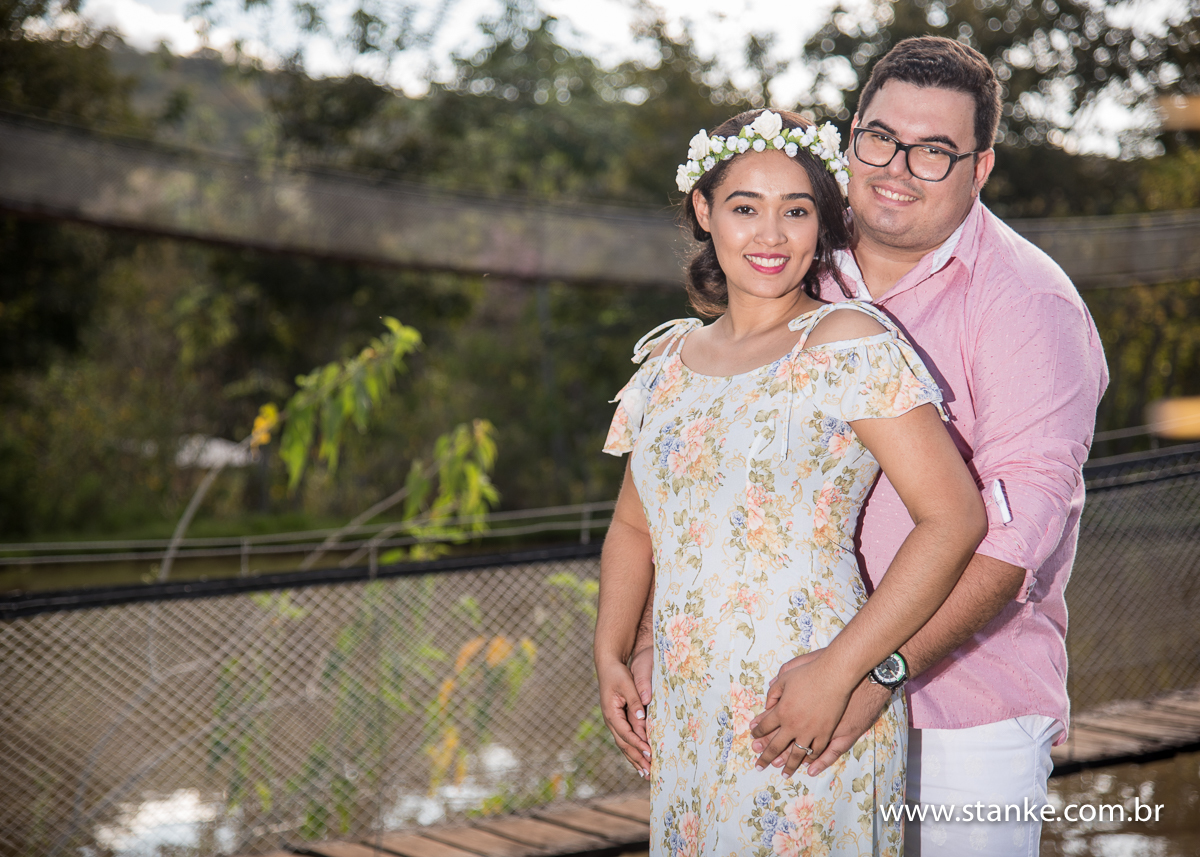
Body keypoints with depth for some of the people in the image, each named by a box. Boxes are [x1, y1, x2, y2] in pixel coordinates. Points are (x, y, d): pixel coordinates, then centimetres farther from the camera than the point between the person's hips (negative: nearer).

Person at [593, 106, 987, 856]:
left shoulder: (849, 344, -8)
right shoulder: (669, 359, 10)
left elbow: (955, 518, -14)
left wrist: (838, 671, -18)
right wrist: (611, 655, 5)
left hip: (806, 718, -5)